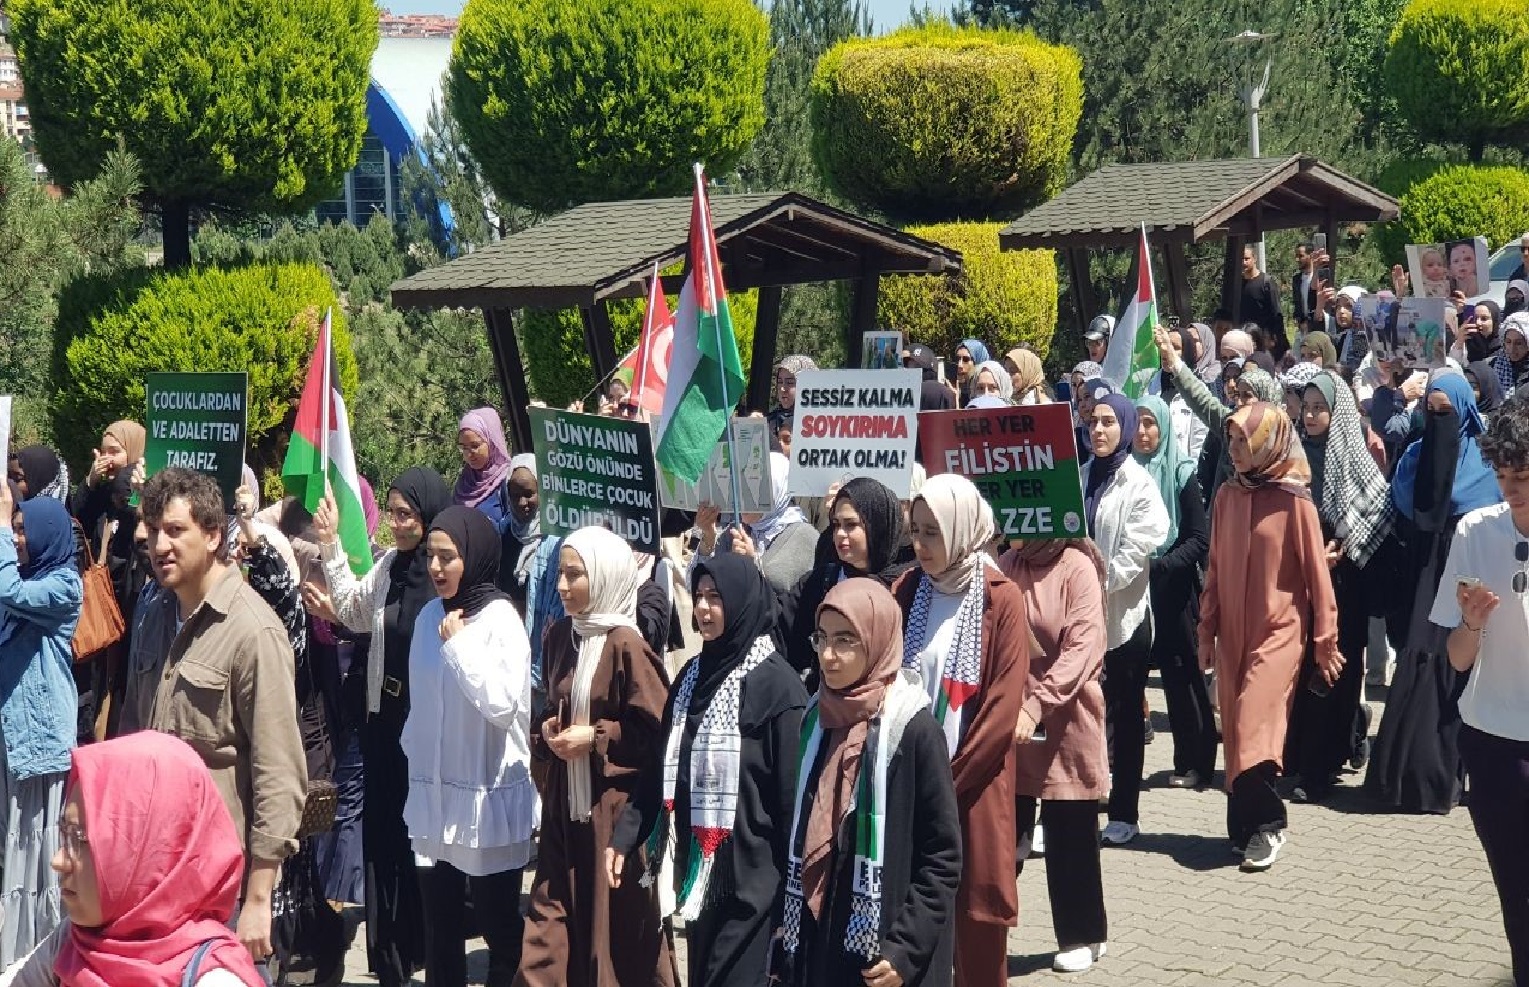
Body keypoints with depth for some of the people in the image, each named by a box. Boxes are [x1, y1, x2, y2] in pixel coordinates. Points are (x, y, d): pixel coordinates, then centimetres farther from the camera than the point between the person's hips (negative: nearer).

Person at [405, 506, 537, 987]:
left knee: (497, 920, 2)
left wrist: (459, 643, -18)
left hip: (489, 797, -6)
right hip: (437, 793, 6)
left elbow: (502, 703, -23)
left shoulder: (500, 619, -12)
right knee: (442, 917, 14)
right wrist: (415, 757, 15)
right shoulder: (430, 615, 6)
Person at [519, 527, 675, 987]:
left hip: (613, 804, -6)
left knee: (618, 925, 2)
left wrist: (597, 738, -16)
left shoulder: (625, 644, -13)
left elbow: (658, 732, -12)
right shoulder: (559, 636, 8)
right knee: (552, 920, 5)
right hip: (564, 800, 6)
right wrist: (546, 733, 1)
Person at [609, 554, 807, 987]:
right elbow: (662, 768, 13)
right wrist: (624, 836, 7)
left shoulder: (776, 683, -13)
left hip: (748, 870, -7)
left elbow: (791, 791, -12)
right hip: (697, 863, 7)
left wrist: (787, 879, -11)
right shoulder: (693, 674, 9)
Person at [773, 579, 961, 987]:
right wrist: (785, 935, 8)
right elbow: (798, 839, 11)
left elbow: (942, 855, -9)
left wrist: (906, 949, -14)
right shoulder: (815, 721, 7)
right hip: (813, 947, 5)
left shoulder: (914, 729, -9)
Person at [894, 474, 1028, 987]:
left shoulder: (1000, 599, -8)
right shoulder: (906, 591, 4)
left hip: (974, 784, -3)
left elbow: (1003, 708, -12)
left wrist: (949, 780, -12)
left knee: (978, 910, 3)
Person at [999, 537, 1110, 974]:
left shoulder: (1077, 568, -10)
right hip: (1008, 719, 4)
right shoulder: (1005, 566, 2)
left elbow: (1083, 649, -18)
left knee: (1069, 833, 6)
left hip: (1065, 721, -3)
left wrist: (1037, 705, -27)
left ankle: (1083, 934, 23)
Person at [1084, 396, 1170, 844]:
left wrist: (1101, 582, -17)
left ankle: (1125, 812, 10)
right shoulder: (1081, 479, 10)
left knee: (1126, 711, 4)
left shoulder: (1139, 484, -5)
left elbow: (1139, 545, -13)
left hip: (1125, 610, -4)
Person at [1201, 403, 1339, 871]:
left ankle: (1266, 826, 0)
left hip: (1279, 631, -5)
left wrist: (1326, 640, -5)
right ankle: (1245, 826, 19)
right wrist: (1206, 631, 11)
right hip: (1233, 633, 5)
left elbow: (1316, 572, -6)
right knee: (1236, 732, 8)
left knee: (1253, 730, -13)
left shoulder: (1294, 500, -10)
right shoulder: (1227, 496, 5)